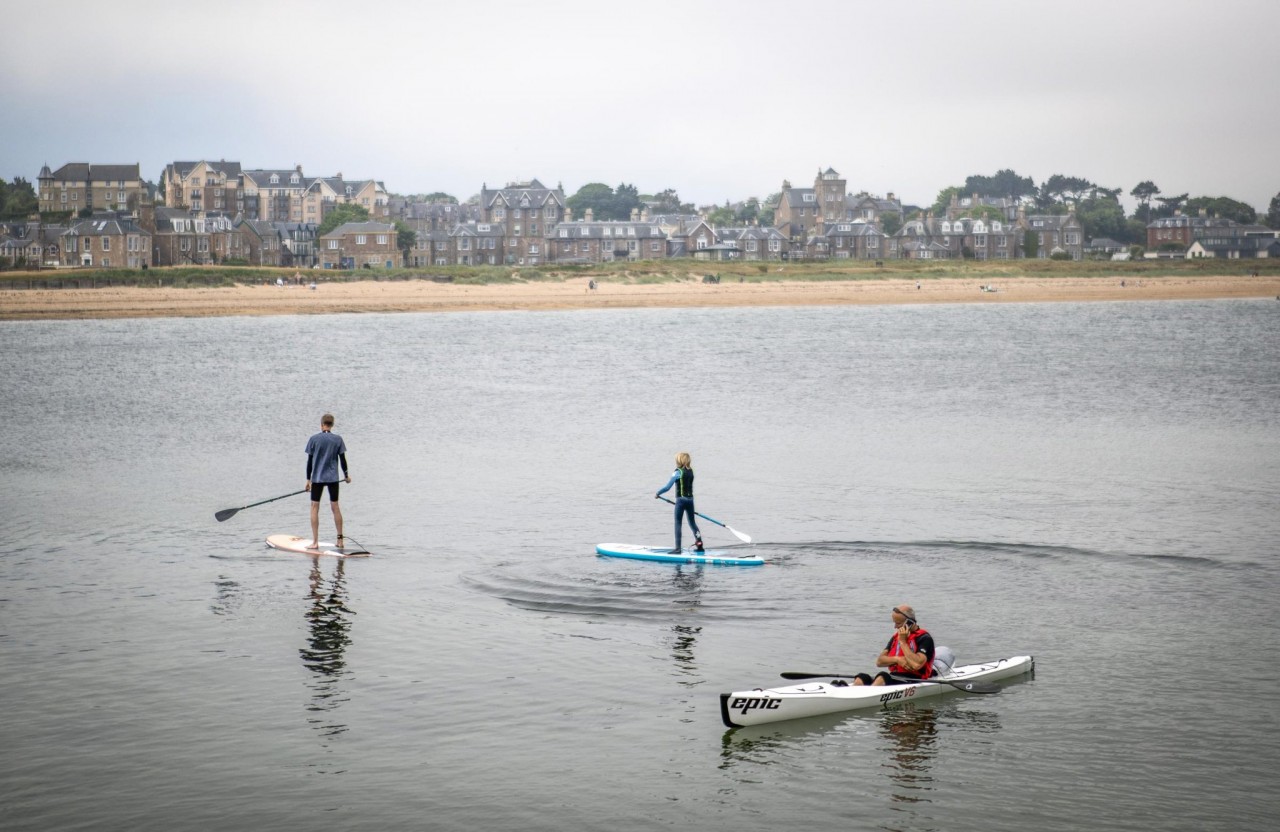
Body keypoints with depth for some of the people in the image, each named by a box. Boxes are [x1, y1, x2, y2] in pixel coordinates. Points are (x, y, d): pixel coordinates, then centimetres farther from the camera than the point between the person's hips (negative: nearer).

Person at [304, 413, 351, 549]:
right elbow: (342, 459, 3)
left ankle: (315, 542, -3)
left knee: (314, 507, 2)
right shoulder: (337, 439, -1)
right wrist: (346, 475, 17)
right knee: (335, 507, 10)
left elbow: (310, 461, -2)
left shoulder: (314, 439, -4)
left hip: (317, 478, -2)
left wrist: (308, 479, 6)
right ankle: (340, 540, 14)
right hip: (333, 478, 2)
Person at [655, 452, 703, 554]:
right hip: (690, 499, 6)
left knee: (678, 523, -2)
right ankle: (699, 545, 14)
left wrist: (657, 494, 1)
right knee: (692, 522, 16)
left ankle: (678, 548, -6)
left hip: (681, 500, -6)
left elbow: (667, 487, -13)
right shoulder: (690, 471, 8)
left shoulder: (678, 472, -12)